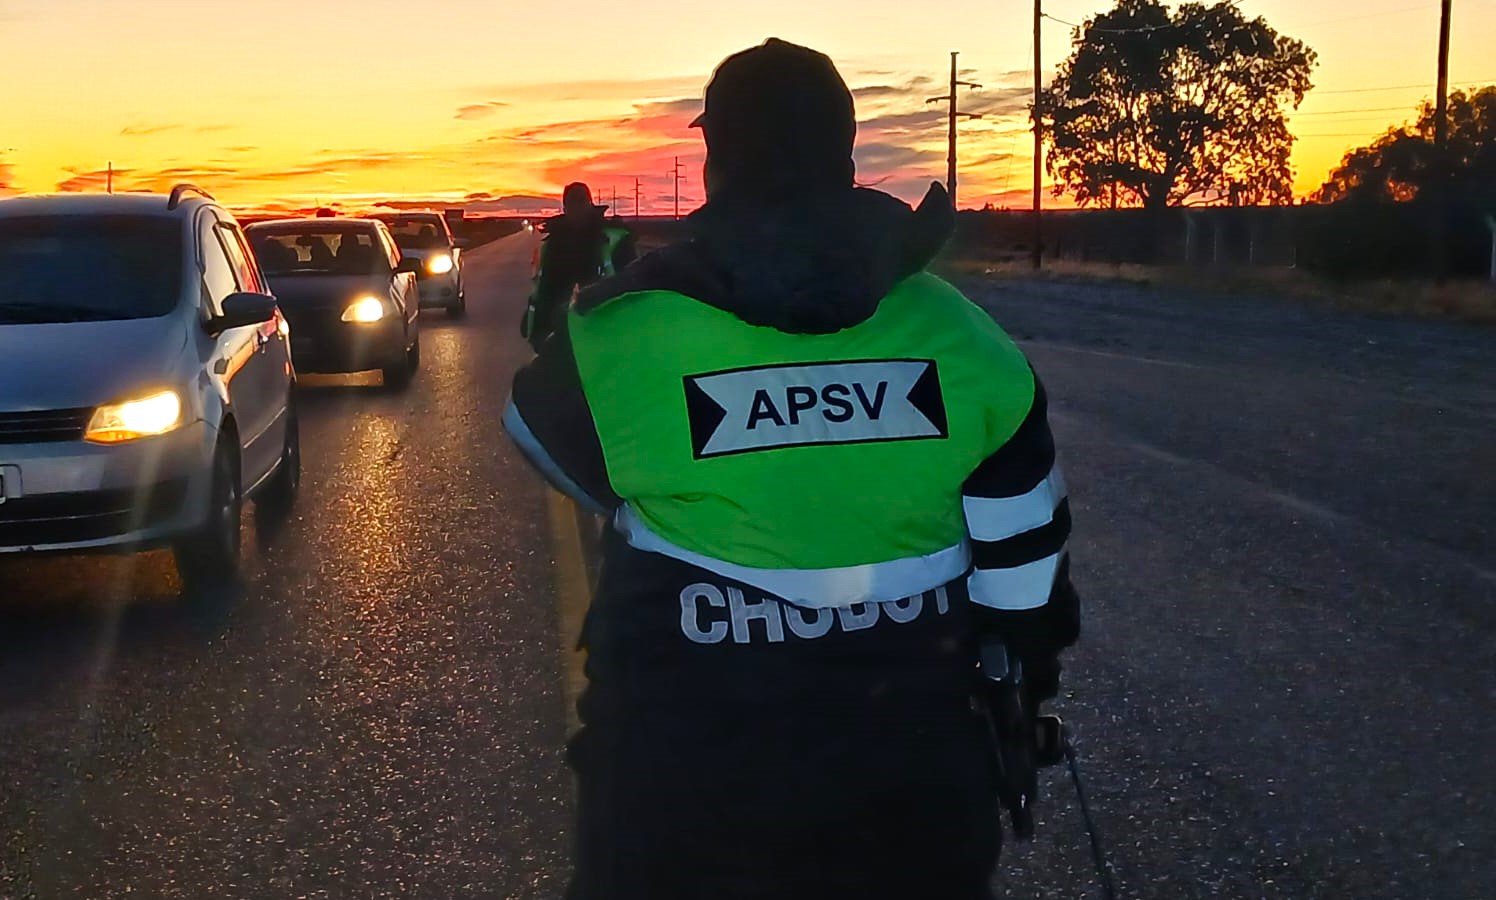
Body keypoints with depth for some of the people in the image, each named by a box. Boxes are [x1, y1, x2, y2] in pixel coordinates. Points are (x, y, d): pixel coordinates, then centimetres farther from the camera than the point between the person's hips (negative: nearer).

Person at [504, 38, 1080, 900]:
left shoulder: (619, 339, -13)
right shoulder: (965, 338, -6)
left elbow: (545, 431, 9)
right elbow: (1022, 565, -1)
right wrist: (1024, 682, 15)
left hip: (684, 790, -2)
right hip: (913, 777, 2)